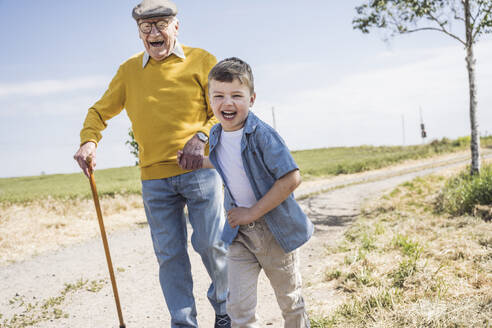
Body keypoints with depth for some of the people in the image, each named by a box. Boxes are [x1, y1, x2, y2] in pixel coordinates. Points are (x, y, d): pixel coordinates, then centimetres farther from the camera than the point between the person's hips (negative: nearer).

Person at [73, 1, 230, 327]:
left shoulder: (201, 61, 4)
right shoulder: (129, 70, 12)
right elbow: (101, 110, 17)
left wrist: (201, 136, -16)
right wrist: (89, 140, -3)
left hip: (199, 170, -2)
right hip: (154, 178, 3)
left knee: (211, 242, -4)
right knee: (169, 254, 5)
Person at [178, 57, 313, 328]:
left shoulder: (262, 134, -21)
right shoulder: (216, 136, 0)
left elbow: (291, 179, -25)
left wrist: (253, 212, -22)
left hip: (275, 228, -4)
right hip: (239, 233, 5)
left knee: (290, 300, 15)